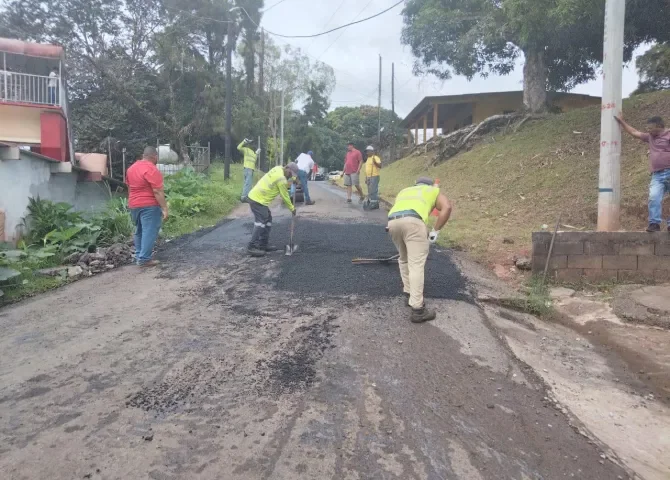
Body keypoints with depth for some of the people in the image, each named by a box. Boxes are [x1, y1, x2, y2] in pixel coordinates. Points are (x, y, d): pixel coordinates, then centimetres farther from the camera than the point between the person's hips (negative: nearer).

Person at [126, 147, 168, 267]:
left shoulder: (131, 168, 11)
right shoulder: (151, 169, -16)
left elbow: (129, 187, 18)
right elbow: (157, 191, -20)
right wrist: (164, 208, -18)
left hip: (133, 205, 9)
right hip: (149, 205, -9)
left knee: (139, 231, 17)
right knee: (149, 232, -5)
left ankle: (138, 256, 23)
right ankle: (144, 259, -6)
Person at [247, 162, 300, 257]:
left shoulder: (278, 169, 9)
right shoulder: (281, 178, -17)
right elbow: (285, 196, -8)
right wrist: (292, 208, 3)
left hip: (255, 196, 10)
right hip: (258, 200, -10)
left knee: (268, 221, 14)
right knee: (260, 223, -12)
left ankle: (263, 245, 18)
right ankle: (252, 247, -14)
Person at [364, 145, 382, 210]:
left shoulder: (376, 158, -8)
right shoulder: (368, 159, 19)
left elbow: (380, 166, -19)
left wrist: (375, 162, -35)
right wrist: (366, 178, 21)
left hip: (374, 177, -9)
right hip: (369, 177, 9)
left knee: (373, 191, -12)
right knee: (370, 192, 10)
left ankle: (375, 204, -10)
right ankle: (372, 203, 15)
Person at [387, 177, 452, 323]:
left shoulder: (404, 191, 42)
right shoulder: (433, 191, 30)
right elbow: (447, 207, 10)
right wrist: (435, 231, 12)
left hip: (392, 221, 5)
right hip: (413, 221, -5)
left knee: (404, 260, 26)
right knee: (416, 265, -5)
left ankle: (409, 295, 33)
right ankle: (418, 309, -8)